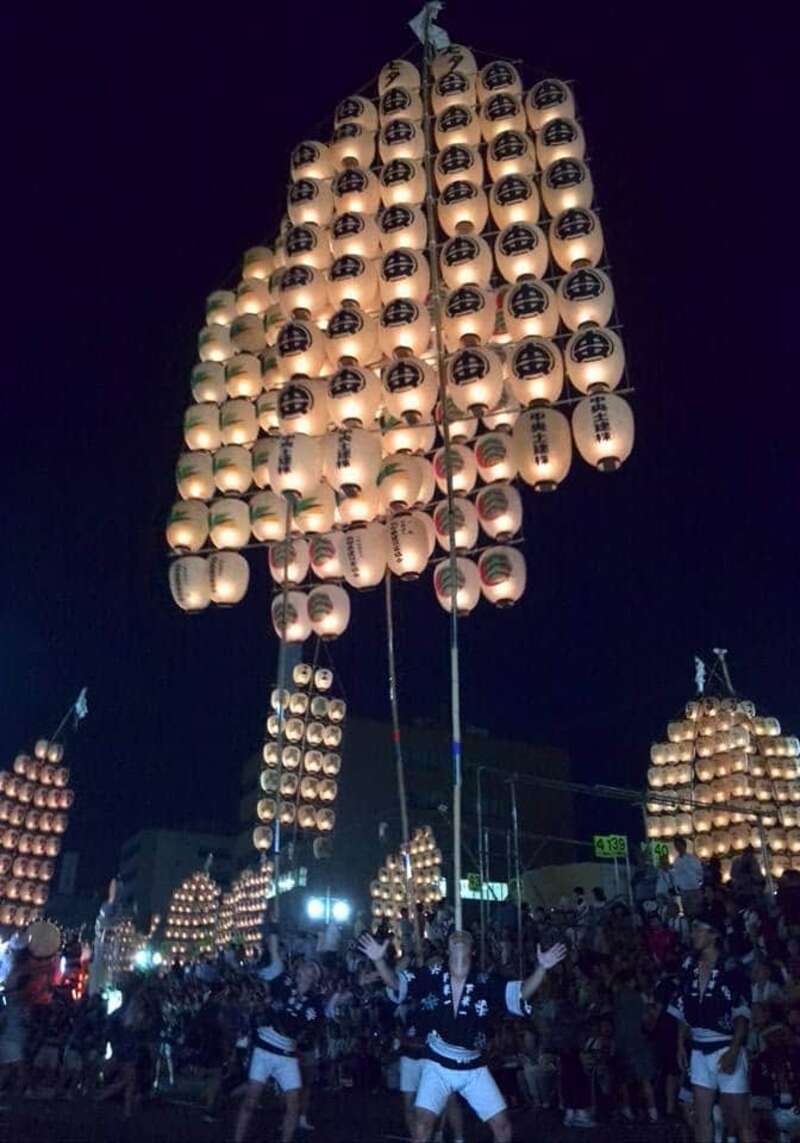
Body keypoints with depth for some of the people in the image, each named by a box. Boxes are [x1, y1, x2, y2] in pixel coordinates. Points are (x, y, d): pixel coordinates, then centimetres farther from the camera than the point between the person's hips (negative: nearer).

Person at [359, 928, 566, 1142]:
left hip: (474, 1068, 2)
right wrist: (379, 960, -36)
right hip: (438, 1065, -1)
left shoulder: (487, 982, -12)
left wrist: (542, 968, -36)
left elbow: (520, 993, -20)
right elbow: (396, 982, -16)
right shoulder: (432, 976, -13)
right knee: (422, 1125, -15)